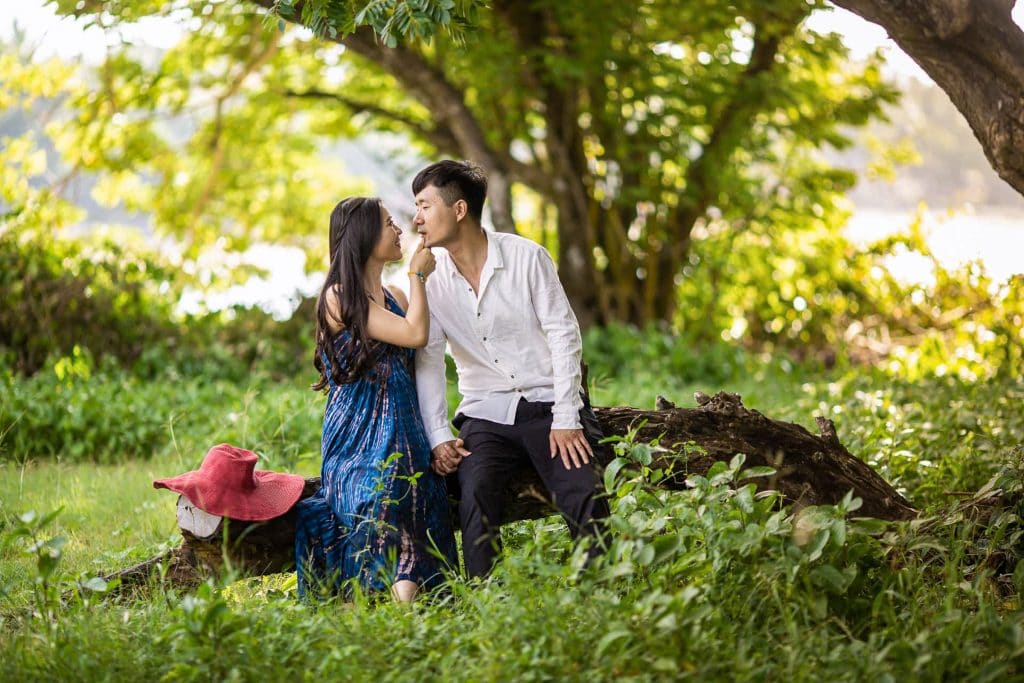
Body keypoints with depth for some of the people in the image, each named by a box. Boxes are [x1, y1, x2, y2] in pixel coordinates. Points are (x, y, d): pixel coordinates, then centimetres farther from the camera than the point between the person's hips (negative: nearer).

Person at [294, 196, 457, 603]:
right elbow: (415, 334, -12)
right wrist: (418, 275, -1)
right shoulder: (339, 297, -4)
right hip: (360, 435, -6)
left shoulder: (395, 297, 19)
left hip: (404, 430, 7)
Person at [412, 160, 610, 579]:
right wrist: (438, 437, -11)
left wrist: (566, 419, -13)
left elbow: (564, 335, -5)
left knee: (585, 494, -23)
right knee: (475, 489, -27)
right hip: (485, 415, 2)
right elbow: (428, 360, 0)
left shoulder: (527, 257, -4)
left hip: (546, 404, -2)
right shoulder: (430, 278, 3)